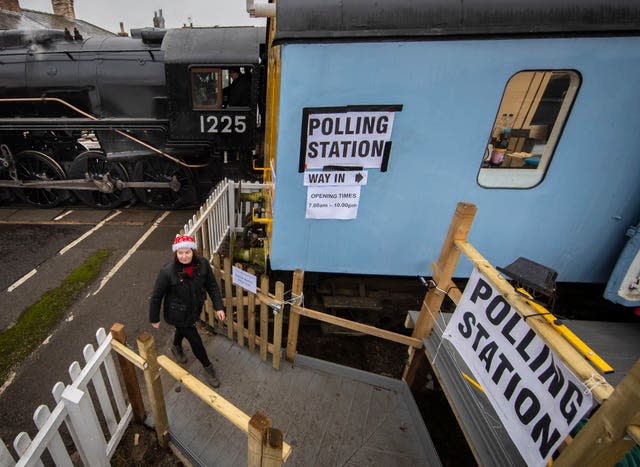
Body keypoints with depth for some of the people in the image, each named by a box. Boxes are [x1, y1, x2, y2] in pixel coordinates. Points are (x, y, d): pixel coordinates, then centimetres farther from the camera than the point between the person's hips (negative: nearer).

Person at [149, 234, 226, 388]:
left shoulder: (202, 264, -22)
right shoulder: (167, 271, -31)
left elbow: (212, 285, -9)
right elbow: (156, 296, -17)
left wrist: (218, 307, -11)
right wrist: (154, 319, -6)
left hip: (195, 309, 4)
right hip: (178, 313, -4)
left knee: (183, 329, 33)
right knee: (195, 340, 7)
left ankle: (176, 347, 67)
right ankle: (208, 367, 34)